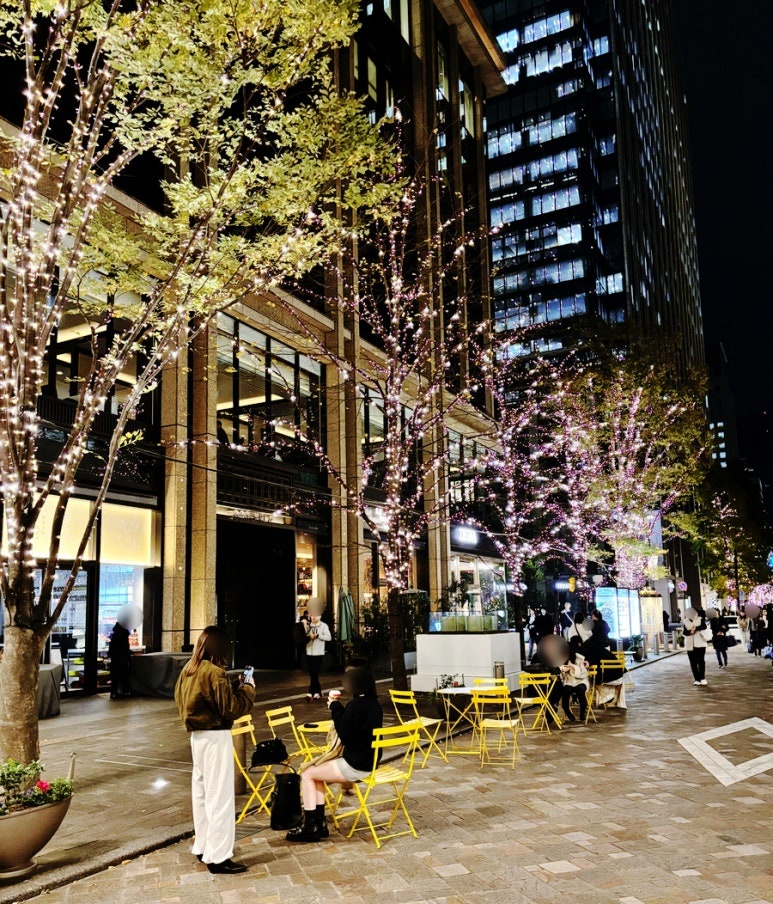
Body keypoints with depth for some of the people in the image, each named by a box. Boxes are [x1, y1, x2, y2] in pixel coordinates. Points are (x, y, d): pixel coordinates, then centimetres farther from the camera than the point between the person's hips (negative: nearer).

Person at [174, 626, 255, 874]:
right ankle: (217, 857, 1)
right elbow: (231, 708, -19)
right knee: (220, 796, -3)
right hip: (215, 737, -9)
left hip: (197, 735, 9)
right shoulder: (214, 673, -20)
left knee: (201, 791, 19)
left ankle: (201, 847, 31)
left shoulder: (188, 670, 6)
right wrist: (247, 689, -3)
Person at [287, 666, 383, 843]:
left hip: (356, 767, -9)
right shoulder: (375, 704, 6)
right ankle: (319, 823, 18)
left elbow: (345, 737, -17)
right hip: (369, 761, 9)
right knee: (316, 771, 19)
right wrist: (337, 708, 4)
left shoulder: (356, 705, -21)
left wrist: (335, 708, -8)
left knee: (307, 774, 5)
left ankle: (310, 826, 11)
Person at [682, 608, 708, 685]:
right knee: (693, 662, 2)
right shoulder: (685, 622, 5)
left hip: (700, 644, -1)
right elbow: (685, 632, -6)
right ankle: (697, 679, 9)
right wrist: (690, 632, -27)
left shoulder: (700, 619, 3)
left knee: (701, 661, -2)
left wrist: (696, 628, -31)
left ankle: (702, 678, 10)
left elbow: (704, 626, -15)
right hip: (690, 645, 1)